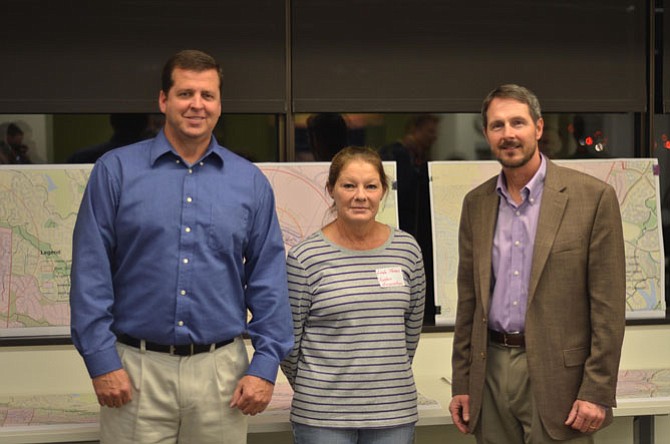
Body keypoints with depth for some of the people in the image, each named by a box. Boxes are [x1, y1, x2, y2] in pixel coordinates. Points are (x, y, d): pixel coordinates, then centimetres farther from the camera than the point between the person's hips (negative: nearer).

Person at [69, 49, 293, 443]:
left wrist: (265, 366, -1)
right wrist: (102, 362, -7)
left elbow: (268, 281, 6)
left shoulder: (251, 182, 6)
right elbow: (91, 273, -2)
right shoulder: (116, 170, 1)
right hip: (136, 369, -1)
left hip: (221, 369, 2)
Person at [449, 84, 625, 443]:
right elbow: (469, 300, 12)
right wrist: (461, 383, 9)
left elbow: (608, 306, -8)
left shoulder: (593, 197, -6)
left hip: (557, 376, -4)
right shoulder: (476, 203, 9)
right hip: (491, 371, 4)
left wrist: (597, 393, -12)